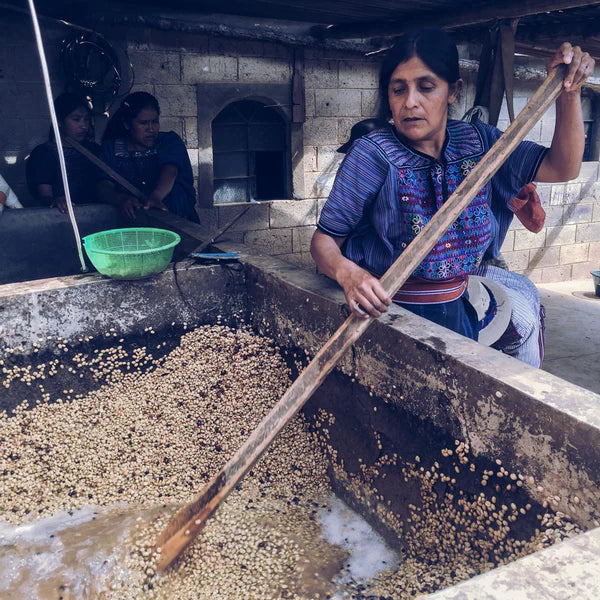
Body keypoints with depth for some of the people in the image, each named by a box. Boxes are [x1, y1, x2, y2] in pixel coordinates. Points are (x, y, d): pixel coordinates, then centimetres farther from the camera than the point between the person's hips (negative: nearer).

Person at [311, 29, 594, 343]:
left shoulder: (477, 141, -1)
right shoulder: (372, 154, -16)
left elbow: (562, 167, 0)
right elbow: (324, 239, -15)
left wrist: (569, 92, -14)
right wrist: (347, 273, -37)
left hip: (455, 314, 5)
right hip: (383, 312, -4)